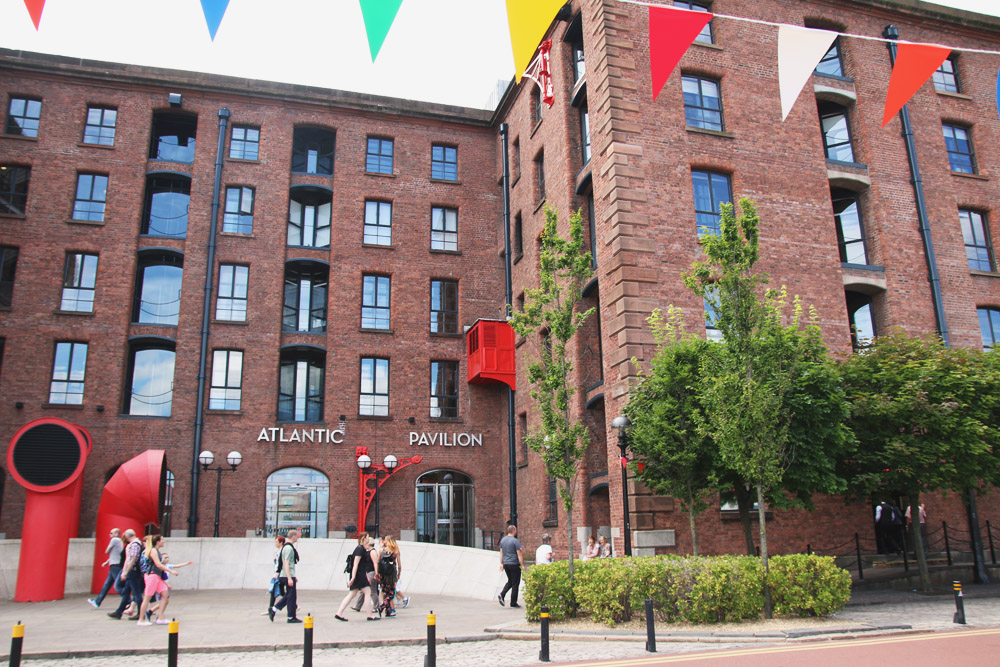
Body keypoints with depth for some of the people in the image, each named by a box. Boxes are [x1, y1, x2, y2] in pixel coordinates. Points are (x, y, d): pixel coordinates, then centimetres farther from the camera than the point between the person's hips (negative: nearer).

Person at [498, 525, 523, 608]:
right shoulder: (515, 541, -13)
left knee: (510, 581, 20)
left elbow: (501, 553, 13)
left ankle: (502, 594, 1)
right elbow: (519, 555, -14)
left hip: (506, 564, 7)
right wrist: (522, 565, -9)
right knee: (515, 584, 3)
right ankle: (513, 603, 6)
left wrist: (501, 563, 19)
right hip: (514, 564, -7)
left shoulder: (503, 540, 8)